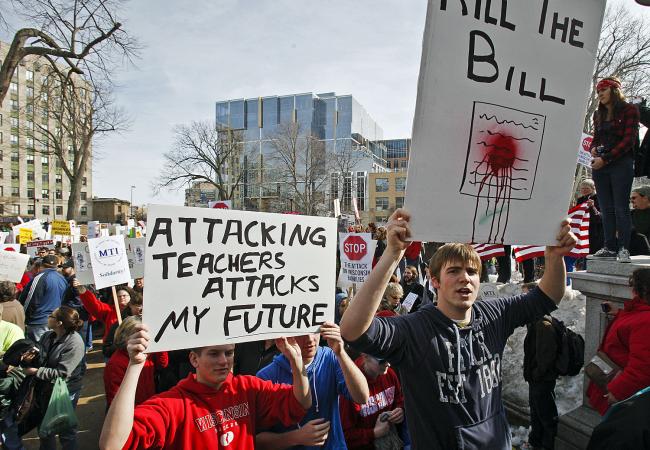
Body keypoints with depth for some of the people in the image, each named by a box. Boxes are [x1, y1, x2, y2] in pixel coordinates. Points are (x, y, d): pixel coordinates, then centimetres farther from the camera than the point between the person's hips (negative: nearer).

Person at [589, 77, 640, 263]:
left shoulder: (629, 110, 0)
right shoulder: (598, 114, 17)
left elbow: (628, 140, -8)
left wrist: (606, 158, -15)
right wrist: (593, 149, -1)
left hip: (621, 164, -5)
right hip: (600, 166, 5)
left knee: (621, 207, -7)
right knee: (606, 209, 4)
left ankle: (623, 248, -4)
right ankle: (610, 247, 6)